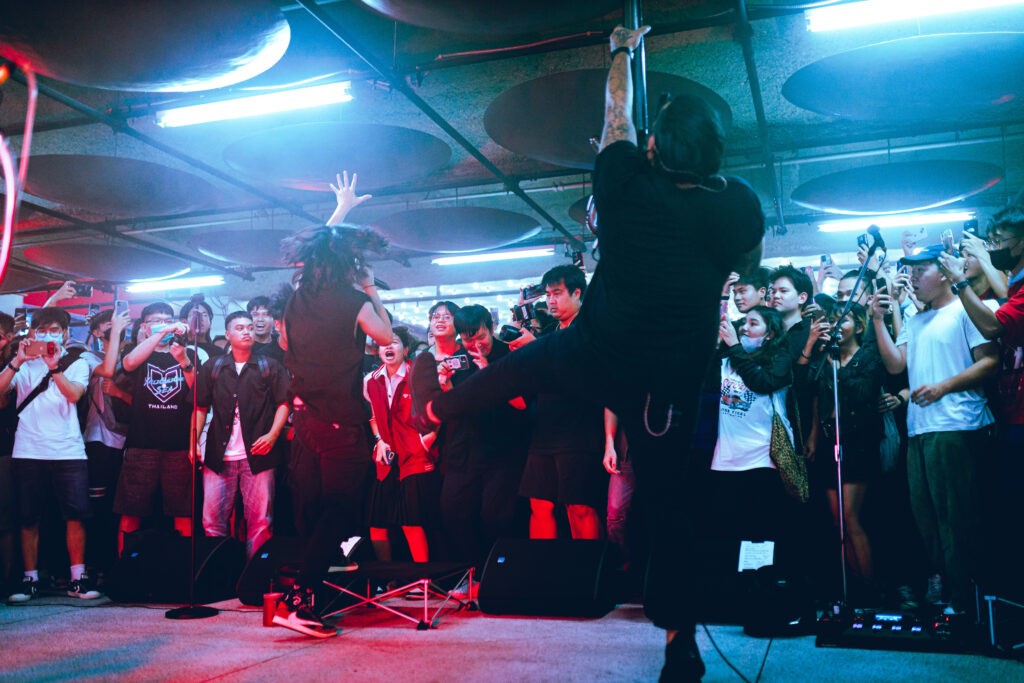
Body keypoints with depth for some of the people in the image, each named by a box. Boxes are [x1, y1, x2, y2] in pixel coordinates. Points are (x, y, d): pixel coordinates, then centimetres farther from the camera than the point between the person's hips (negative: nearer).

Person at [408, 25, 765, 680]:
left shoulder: (624, 181, -12)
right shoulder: (738, 206, -11)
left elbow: (618, 111, 8)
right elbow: (749, 265, 11)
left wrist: (623, 49, 26)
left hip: (595, 355, 0)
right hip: (671, 381, 0)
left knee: (519, 366, 28)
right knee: (666, 503, 10)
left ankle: (436, 408, 53)